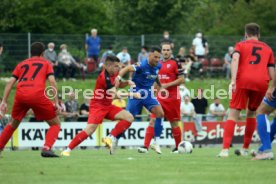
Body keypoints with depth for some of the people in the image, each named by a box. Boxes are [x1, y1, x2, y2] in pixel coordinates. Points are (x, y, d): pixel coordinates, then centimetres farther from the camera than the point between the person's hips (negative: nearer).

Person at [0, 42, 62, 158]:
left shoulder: (21, 64, 27)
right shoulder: (46, 63, 20)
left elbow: (11, 82, 15)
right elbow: (52, 81, 4)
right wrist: (56, 103, 0)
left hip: (20, 95, 3)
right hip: (37, 95, -3)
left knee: (13, 124, 28)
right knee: (55, 124, 11)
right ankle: (47, 148, -11)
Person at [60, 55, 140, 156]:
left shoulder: (113, 74, 2)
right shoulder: (104, 77, -24)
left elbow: (119, 85, 23)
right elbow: (115, 94, -31)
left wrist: (127, 82, 1)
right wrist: (131, 94, -28)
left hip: (108, 106, 9)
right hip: (97, 106, -9)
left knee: (129, 118, -6)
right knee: (90, 129, -25)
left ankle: (110, 138, -7)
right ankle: (68, 150, -15)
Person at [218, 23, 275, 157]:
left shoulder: (241, 45, 15)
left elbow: (235, 59, -6)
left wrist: (233, 80, -15)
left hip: (243, 80, -2)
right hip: (262, 83, 2)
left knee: (233, 114, -2)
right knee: (251, 113, 22)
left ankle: (225, 149, -16)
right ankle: (245, 149, 22)